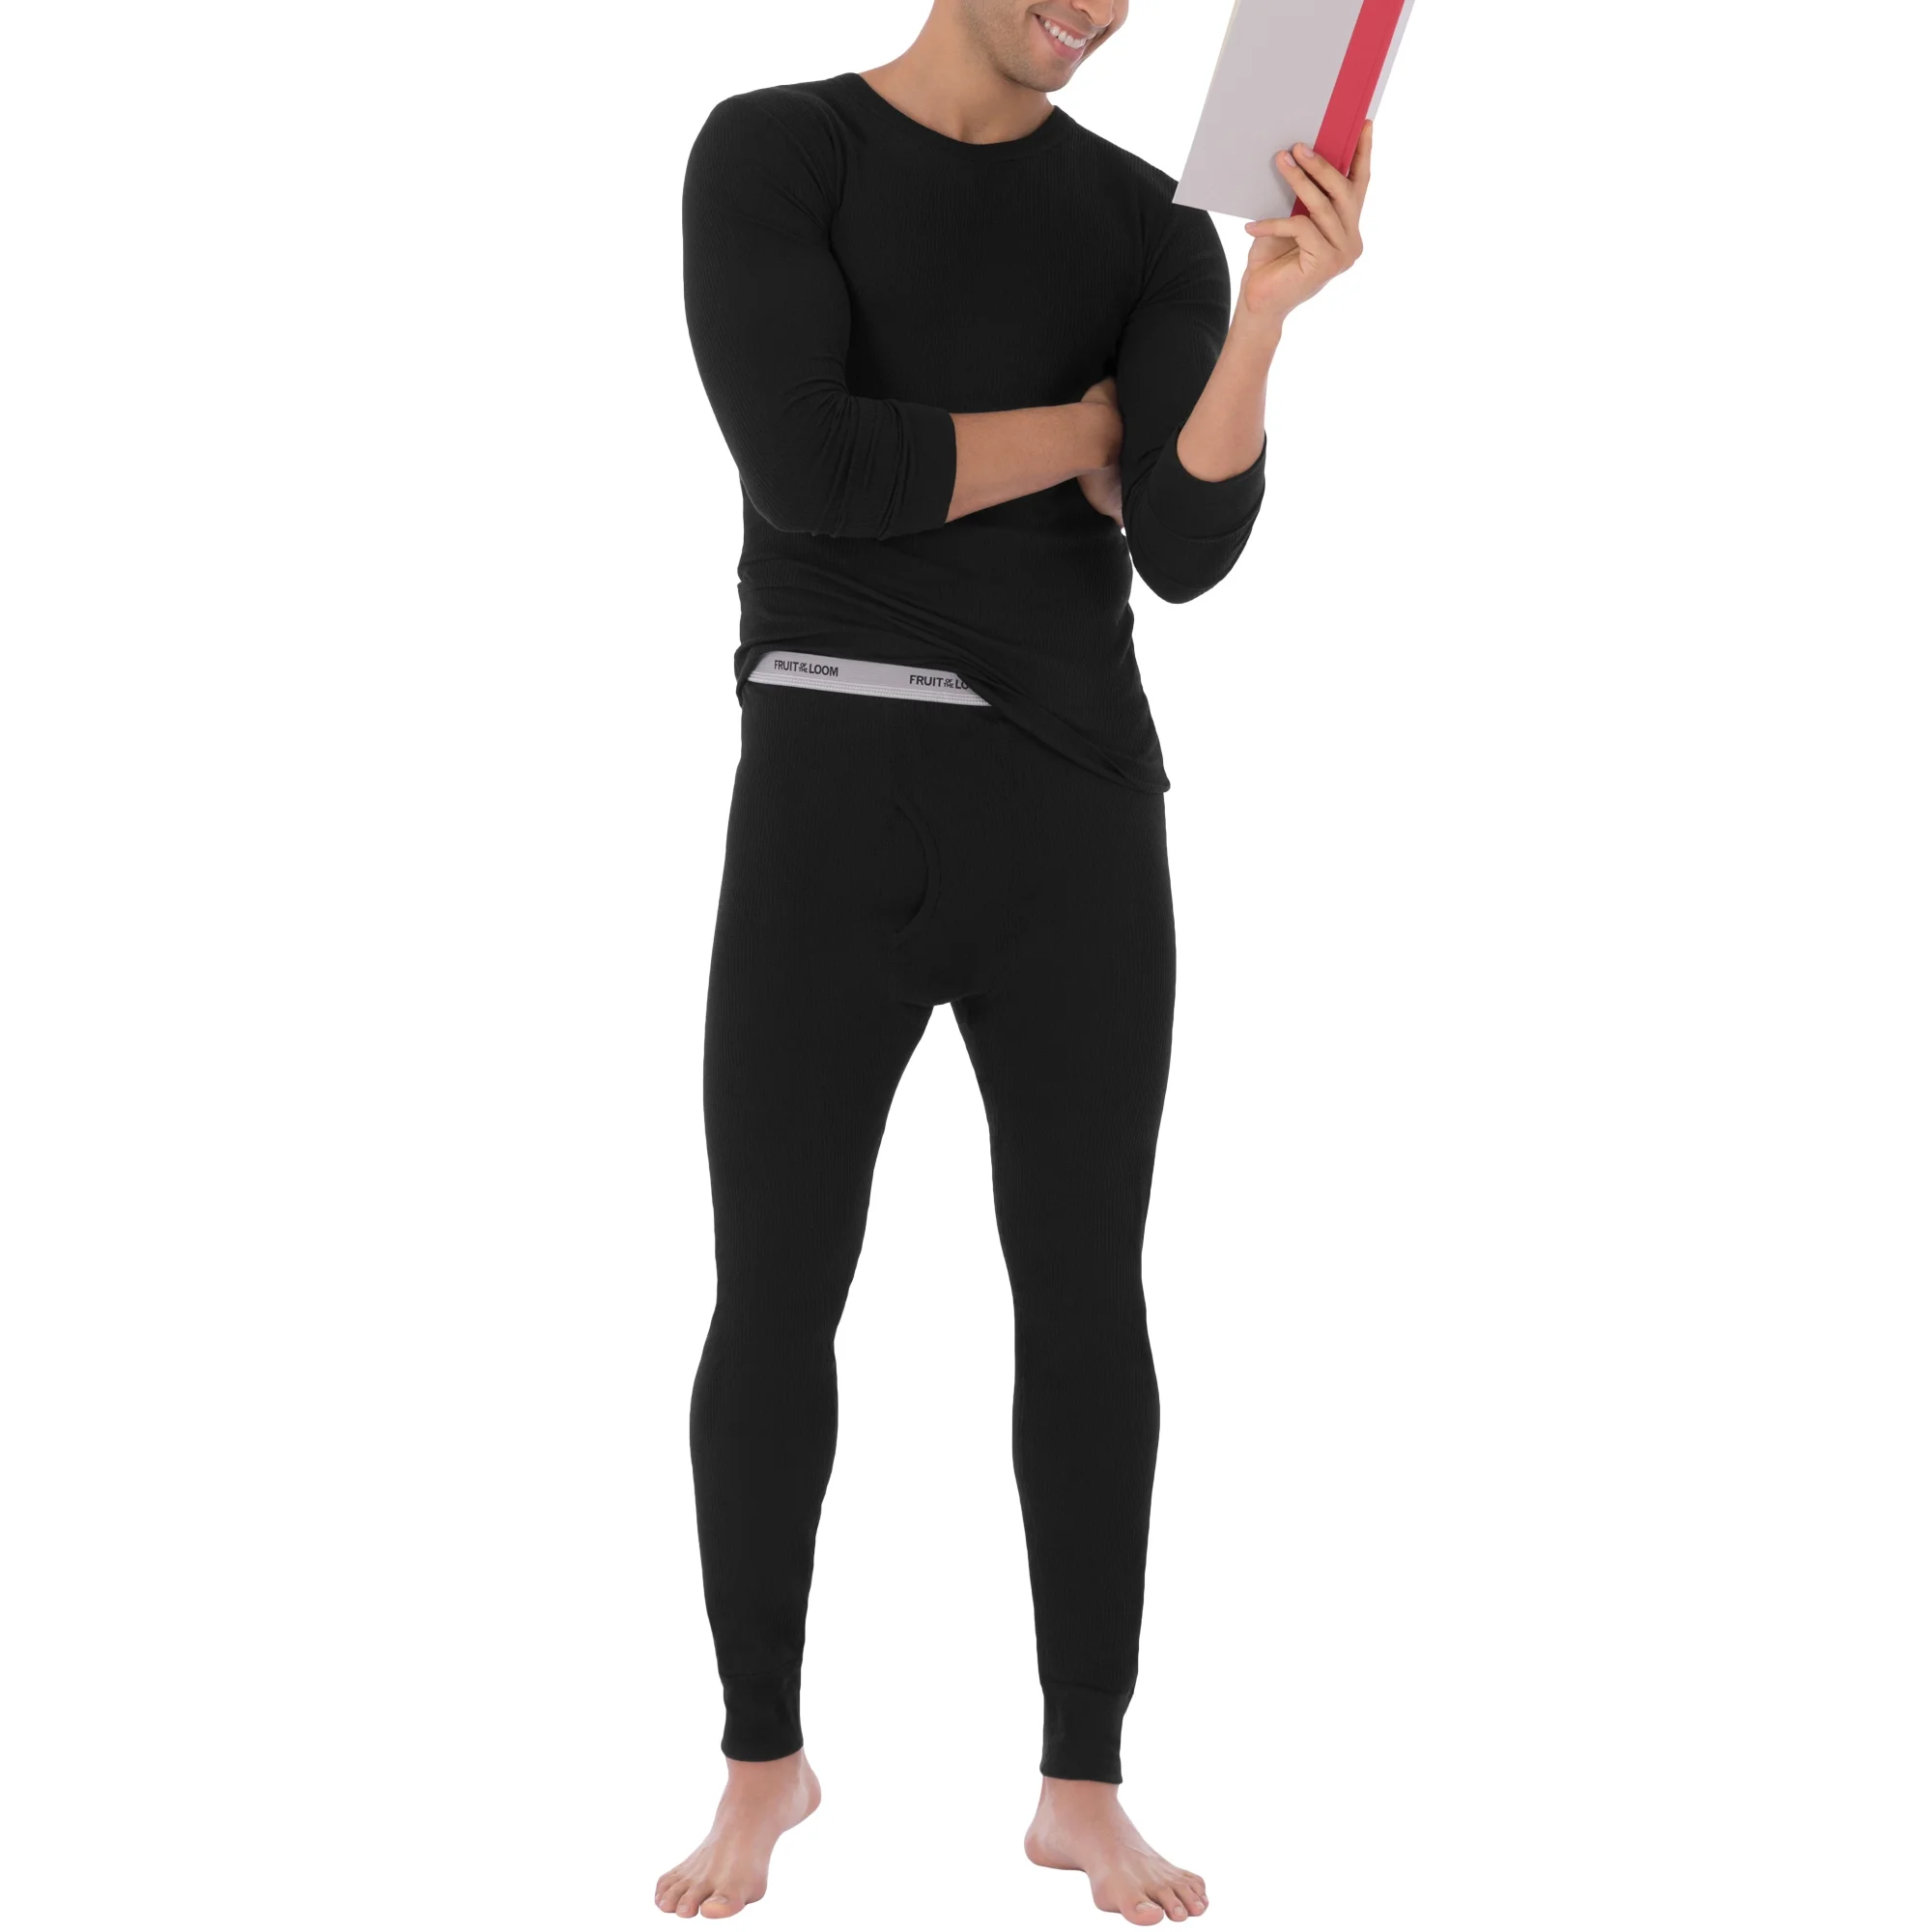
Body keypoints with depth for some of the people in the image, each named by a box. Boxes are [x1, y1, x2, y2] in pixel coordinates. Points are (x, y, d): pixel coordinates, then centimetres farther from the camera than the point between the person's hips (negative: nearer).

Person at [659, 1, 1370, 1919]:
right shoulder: (771, 154, 1)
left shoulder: (1149, 227, 8)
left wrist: (1266, 313, -23)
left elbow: (1187, 556, -7)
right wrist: (1082, 427, -3)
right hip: (823, 807, -2)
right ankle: (763, 1757, 22)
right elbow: (810, 470, -15)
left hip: (1073, 818, 2)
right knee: (775, 1303, 2)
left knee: (1087, 1302, 4)